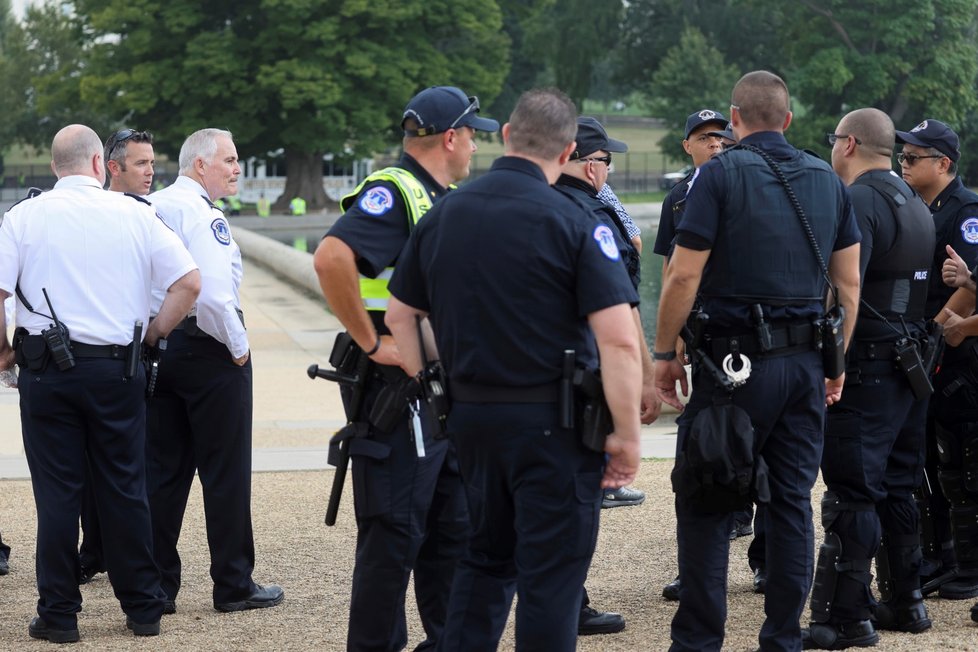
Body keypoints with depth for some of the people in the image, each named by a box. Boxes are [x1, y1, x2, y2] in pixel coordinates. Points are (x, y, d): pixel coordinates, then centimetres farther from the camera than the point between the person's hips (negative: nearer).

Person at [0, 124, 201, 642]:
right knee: (125, 491, 9)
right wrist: (152, 335, 10)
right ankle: (143, 608, 15)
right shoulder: (135, 214, 2)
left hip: (47, 367, -1)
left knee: (57, 493, 3)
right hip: (118, 368, 1)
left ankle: (58, 614, 7)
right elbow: (189, 282, -1)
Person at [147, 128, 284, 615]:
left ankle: (157, 587, 12)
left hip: (156, 349, 8)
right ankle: (233, 586, 8)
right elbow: (213, 294, -25)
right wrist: (238, 346, -12)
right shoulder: (203, 214, -15)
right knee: (226, 471, 2)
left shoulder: (149, 207, 9)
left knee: (163, 470, 10)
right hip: (206, 350, -7)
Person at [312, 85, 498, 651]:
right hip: (398, 387, -9)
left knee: (453, 526, 14)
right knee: (395, 533, -5)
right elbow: (332, 259, -31)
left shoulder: (448, 199, 15)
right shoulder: (392, 194, -15)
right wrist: (371, 343, -24)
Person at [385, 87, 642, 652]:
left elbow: (400, 314, 13)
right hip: (552, 420, -5)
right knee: (551, 575, 1)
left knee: (486, 559, 20)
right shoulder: (571, 223, -12)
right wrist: (627, 437, -11)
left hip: (472, 414, 5)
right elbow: (619, 340, -18)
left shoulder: (444, 216, 6)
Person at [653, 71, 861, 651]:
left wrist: (665, 353, -2)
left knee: (705, 505, 1)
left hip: (735, 361, -5)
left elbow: (684, 276, -12)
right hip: (806, 362, 5)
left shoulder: (722, 174, -7)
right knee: (792, 503, 10)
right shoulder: (828, 180, 9)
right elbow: (849, 282, 10)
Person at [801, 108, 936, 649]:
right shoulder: (915, 205, 16)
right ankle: (903, 601, 22)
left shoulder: (858, 202, -14)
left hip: (865, 366, -9)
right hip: (910, 365, 9)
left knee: (851, 495, -7)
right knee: (896, 487, 16)